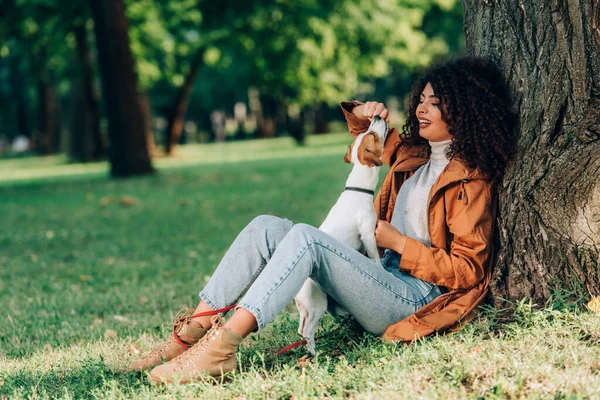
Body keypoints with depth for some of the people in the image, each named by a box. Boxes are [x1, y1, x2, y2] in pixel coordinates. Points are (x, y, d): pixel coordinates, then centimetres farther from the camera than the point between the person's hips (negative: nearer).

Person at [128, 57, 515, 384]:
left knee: (304, 237, -30)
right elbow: (372, 139, 35)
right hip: (381, 276, 9)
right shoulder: (413, 154, 15)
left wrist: (398, 243, -13)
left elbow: (467, 270, -12)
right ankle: (193, 332, -19)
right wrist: (361, 114, 12)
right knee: (267, 228, -7)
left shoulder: (471, 181, -7)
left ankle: (220, 349, -41)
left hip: (414, 300, -8)